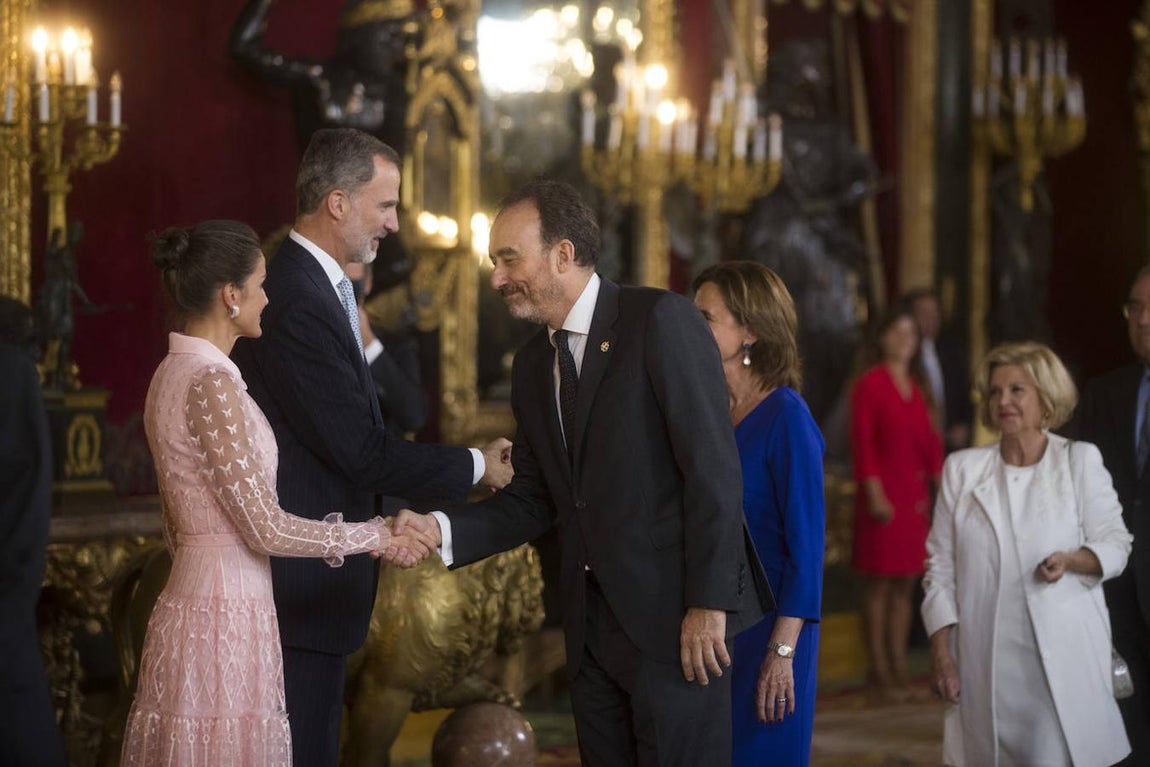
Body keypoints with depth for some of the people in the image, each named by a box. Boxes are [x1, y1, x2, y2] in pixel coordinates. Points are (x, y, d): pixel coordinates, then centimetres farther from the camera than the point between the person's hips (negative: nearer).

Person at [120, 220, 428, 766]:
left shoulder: (174, 373, 12)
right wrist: (373, 536, -5)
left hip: (196, 598, 10)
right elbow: (265, 528, -17)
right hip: (225, 618, -10)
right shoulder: (212, 383, -17)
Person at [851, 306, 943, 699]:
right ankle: (880, 668, 1)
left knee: (906, 582, 7)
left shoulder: (916, 387, 15)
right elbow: (862, 443, -9)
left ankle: (899, 664, 13)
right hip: (884, 492, -6)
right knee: (880, 580, -3)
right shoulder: (869, 384, -4)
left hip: (915, 491, 6)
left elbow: (929, 441, 15)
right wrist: (874, 494, -15)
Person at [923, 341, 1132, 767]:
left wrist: (1070, 559, -18)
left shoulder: (1080, 461, 6)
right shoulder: (962, 468, 10)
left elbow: (1114, 543, 4)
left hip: (1061, 655, -2)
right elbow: (940, 569, 10)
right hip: (985, 661, 2)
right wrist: (942, 654, 2)